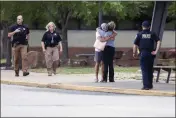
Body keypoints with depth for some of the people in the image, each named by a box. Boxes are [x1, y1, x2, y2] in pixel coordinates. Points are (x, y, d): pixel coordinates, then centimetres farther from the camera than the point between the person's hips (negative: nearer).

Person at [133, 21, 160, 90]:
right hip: (151, 53, 2)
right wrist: (156, 51, -7)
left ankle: (146, 86, -8)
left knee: (144, 70, 0)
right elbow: (158, 41, -6)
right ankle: (150, 85, 21)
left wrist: (134, 53, 10)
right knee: (150, 70, 15)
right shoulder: (152, 34, 6)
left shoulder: (139, 34, 2)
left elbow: (135, 45, -1)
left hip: (143, 53, -2)